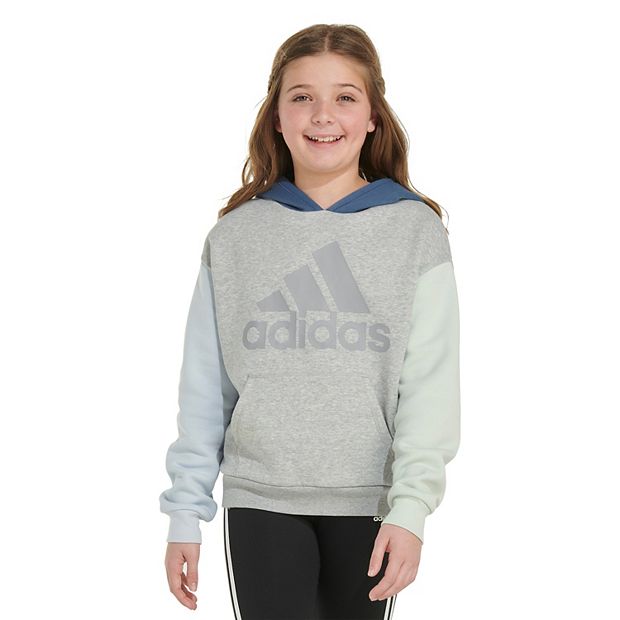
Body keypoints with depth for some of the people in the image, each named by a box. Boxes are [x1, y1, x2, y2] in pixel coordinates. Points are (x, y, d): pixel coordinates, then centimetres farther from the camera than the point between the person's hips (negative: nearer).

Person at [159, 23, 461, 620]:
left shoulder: (415, 231, -1)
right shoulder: (235, 235, 3)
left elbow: (430, 385, -6)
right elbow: (204, 387, 6)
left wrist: (411, 506, -17)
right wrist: (185, 514, 4)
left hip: (368, 502, 0)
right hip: (259, 501, 0)